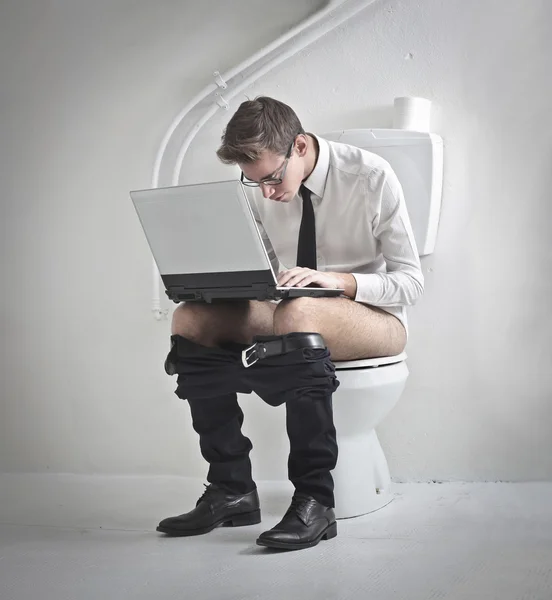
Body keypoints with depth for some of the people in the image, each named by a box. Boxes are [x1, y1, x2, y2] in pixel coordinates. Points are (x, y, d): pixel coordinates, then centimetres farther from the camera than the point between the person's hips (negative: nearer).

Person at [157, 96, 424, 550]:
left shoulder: (371, 177, -13)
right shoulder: (258, 189, 0)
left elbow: (411, 282, -12)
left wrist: (339, 280, -28)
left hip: (371, 319, -5)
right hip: (290, 314, 5)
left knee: (298, 314, -39)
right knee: (191, 319, -17)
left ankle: (315, 503, -33)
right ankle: (232, 490, -15)